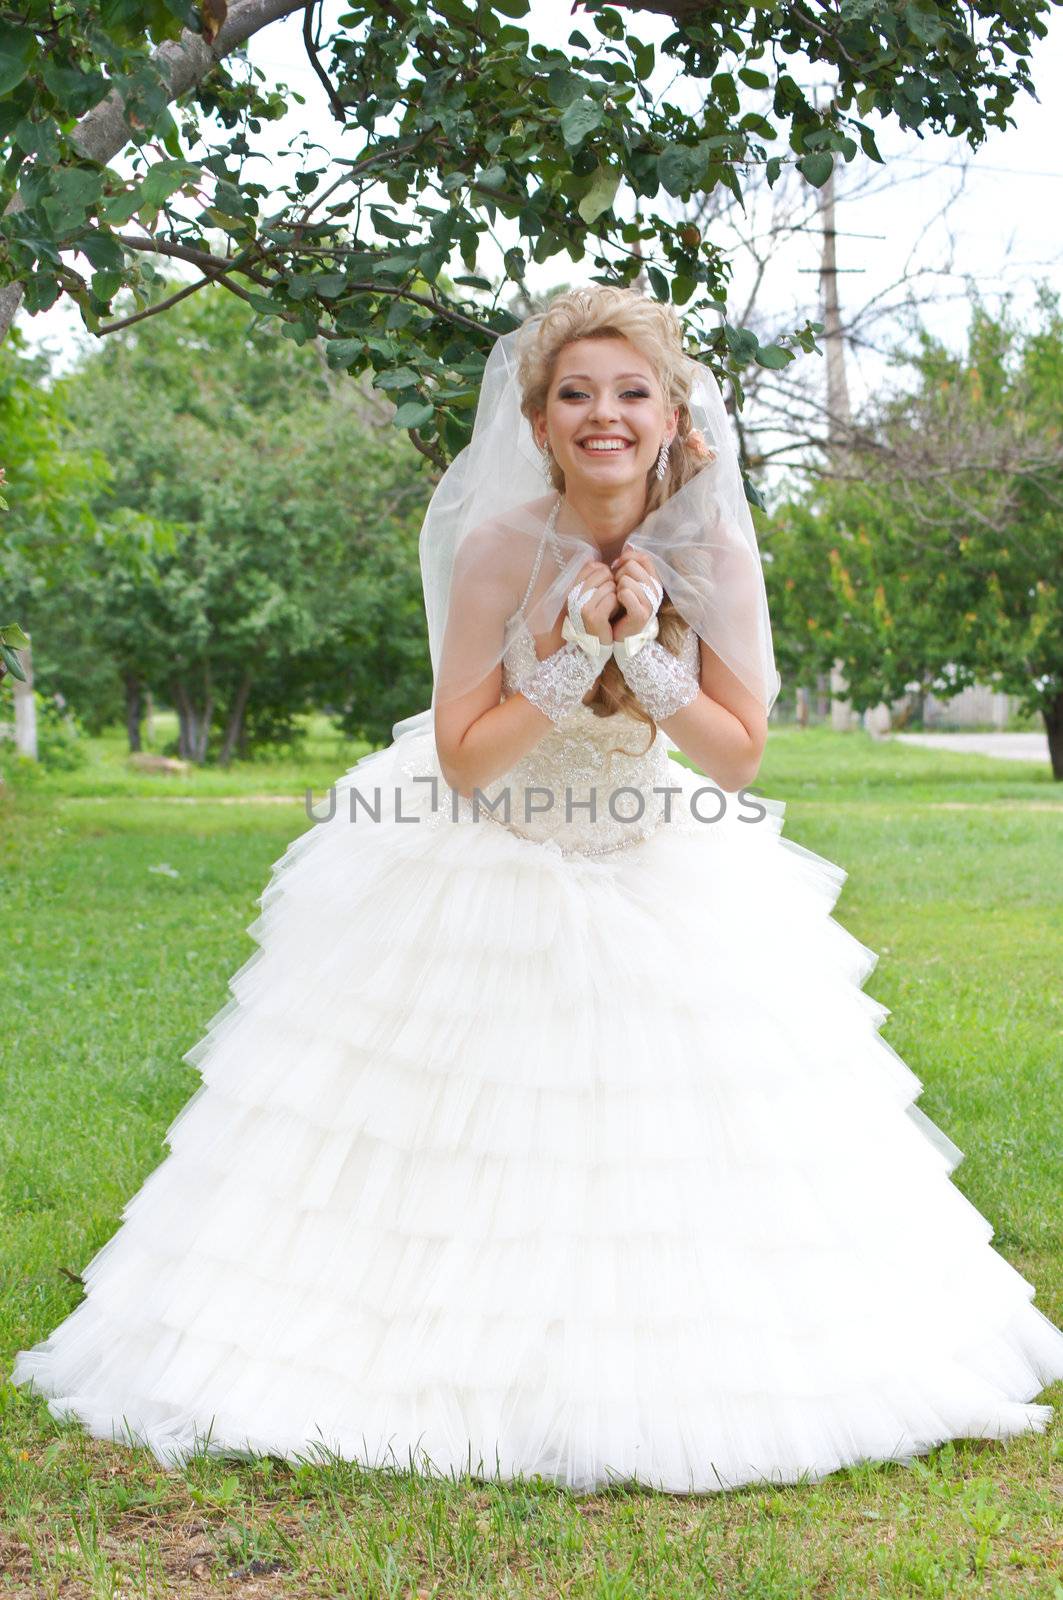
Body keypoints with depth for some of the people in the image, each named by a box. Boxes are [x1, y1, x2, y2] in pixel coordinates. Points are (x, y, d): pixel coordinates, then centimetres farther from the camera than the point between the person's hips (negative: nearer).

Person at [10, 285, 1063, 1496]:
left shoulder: (714, 554, -14)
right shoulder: (500, 546, -21)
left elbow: (738, 761, -12)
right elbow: (462, 762, -19)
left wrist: (648, 657, -25)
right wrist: (575, 658, -28)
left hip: (661, 878, 3)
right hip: (489, 876, -2)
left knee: (681, 1151, 7)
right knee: (466, 1152, 3)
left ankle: (673, 1374, 27)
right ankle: (447, 1363, 24)